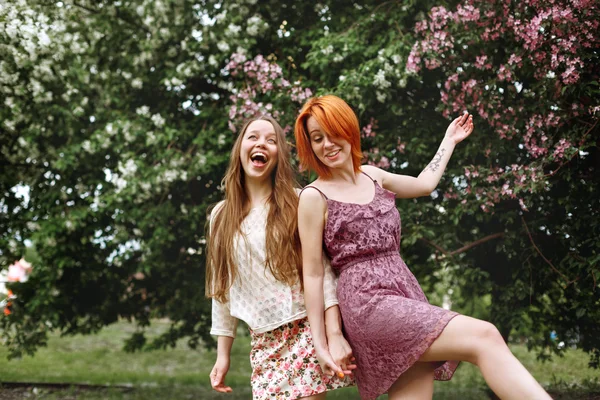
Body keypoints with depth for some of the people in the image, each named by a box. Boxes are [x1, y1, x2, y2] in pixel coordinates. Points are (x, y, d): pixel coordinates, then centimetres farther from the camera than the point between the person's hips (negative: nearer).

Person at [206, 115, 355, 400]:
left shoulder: (298, 203, 0)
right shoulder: (221, 217, 10)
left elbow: (323, 269, -8)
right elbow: (222, 289, 14)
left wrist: (335, 335, -16)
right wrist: (223, 354, 12)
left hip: (308, 331, -3)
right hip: (264, 344, 3)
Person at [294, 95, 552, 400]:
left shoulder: (371, 176, 16)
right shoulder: (314, 197, -3)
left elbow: (424, 184, 35)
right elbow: (312, 273, -3)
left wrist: (449, 141, 43)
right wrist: (320, 342, -5)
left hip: (408, 295, 7)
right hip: (368, 304, -7)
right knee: (484, 337, -20)